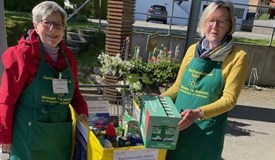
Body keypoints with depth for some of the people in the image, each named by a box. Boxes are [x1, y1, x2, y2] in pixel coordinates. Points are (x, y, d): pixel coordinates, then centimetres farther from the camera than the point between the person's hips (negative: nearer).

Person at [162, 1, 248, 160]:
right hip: (178, 124, 4)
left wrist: (198, 113, -28)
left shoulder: (237, 56, -9)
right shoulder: (193, 50, 4)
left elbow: (229, 99, -14)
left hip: (207, 130, -4)